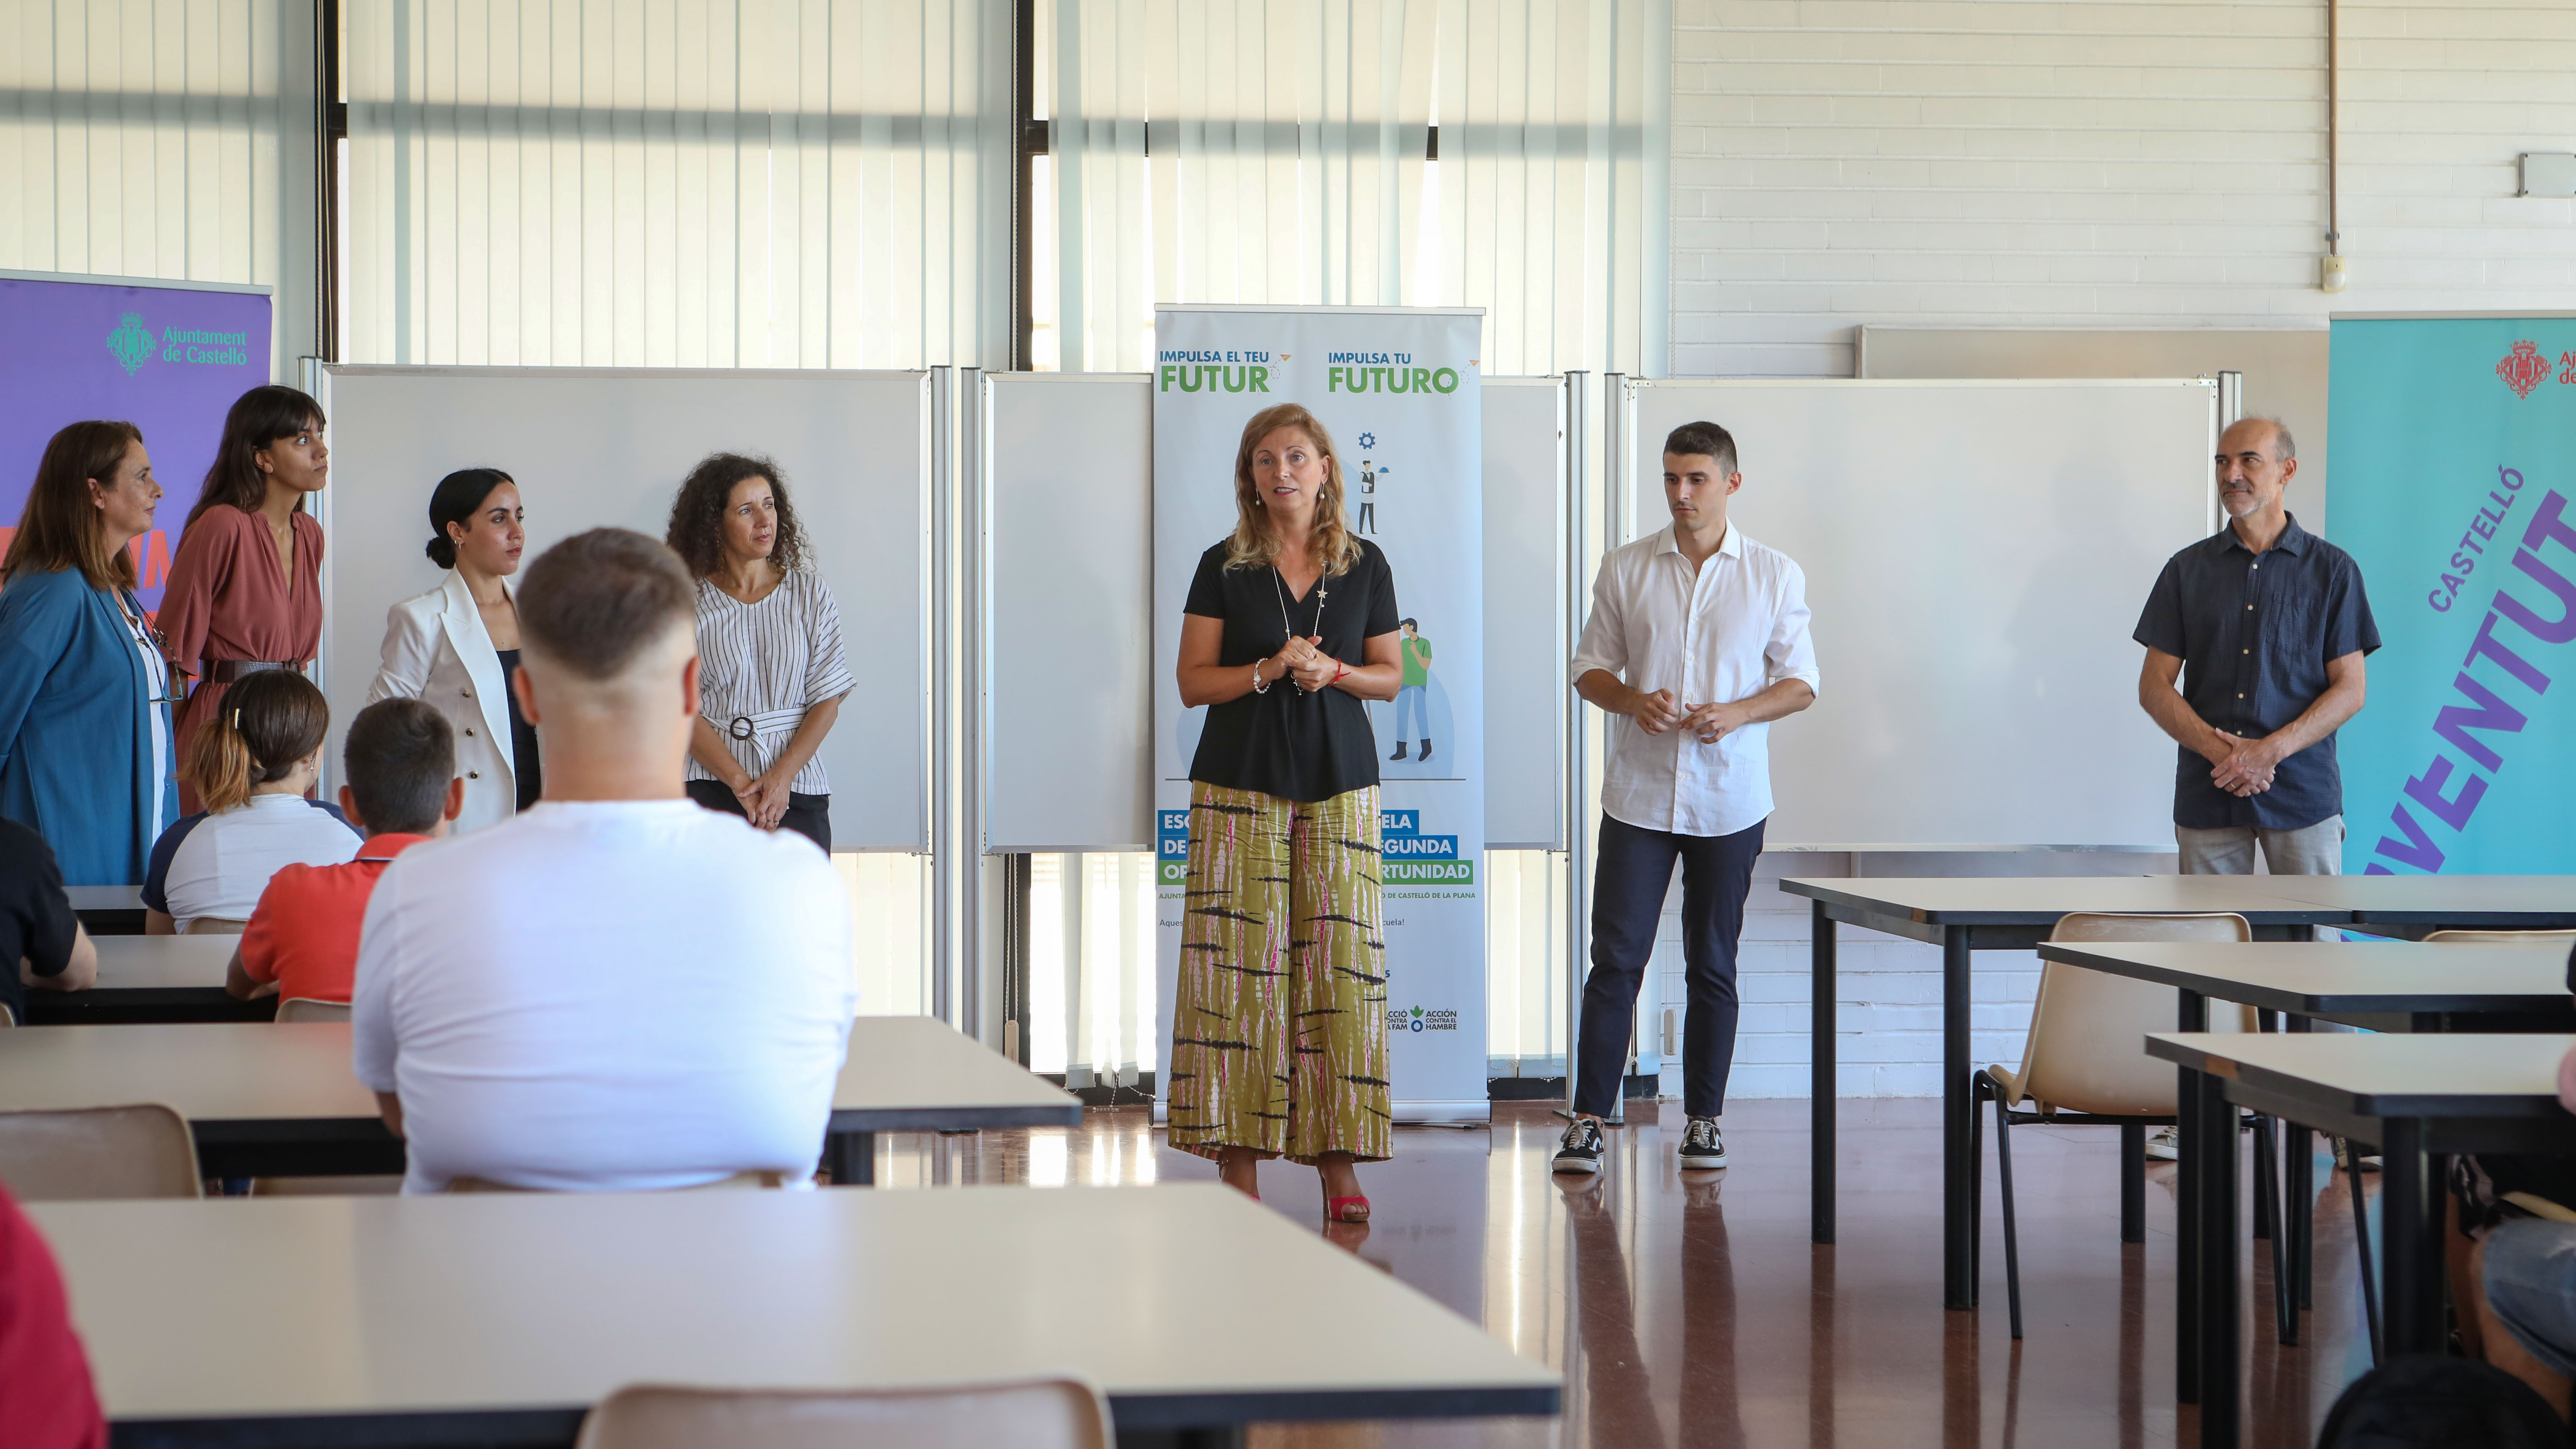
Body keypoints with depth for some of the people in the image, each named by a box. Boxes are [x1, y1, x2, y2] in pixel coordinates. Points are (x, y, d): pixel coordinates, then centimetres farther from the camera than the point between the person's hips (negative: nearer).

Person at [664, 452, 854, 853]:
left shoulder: (810, 592, 7)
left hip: (798, 793, 1)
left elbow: (828, 700, 3)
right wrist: (741, 783, -14)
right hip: (715, 787, -1)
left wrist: (782, 778, -11)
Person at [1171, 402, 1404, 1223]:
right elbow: (1193, 683, 2)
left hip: (1339, 784, 1)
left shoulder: (1365, 566, 8)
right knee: (1241, 959, -7)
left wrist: (1334, 673, -8)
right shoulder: (1224, 568, 4)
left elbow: (1390, 677, 11)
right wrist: (1267, 672, -14)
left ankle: (1338, 1163, -1)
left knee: (1339, 960, -4)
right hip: (1240, 784, -1)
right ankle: (1237, 1162, -4)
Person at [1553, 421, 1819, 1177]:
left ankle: (1704, 1119, 15)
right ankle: (1588, 1119, -2)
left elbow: (1800, 681, 4)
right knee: (1616, 958, -4)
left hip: (1730, 799, 0)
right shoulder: (1626, 570, 4)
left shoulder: (1775, 576, 2)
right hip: (1639, 794, 0)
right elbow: (1591, 666, 9)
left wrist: (1737, 713, -14)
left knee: (1713, 965, 7)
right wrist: (1632, 700, -13)